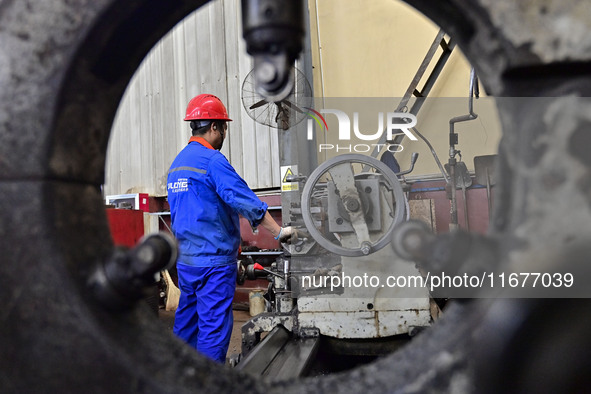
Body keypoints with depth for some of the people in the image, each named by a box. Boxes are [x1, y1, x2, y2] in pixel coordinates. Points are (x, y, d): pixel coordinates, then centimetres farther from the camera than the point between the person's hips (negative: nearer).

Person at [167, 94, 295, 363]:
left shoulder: (177, 162, 14)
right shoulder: (212, 160, -14)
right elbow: (244, 199, -20)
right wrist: (279, 232, -13)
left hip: (185, 259, 9)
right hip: (213, 260, -9)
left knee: (187, 320, 18)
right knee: (214, 324, 0)